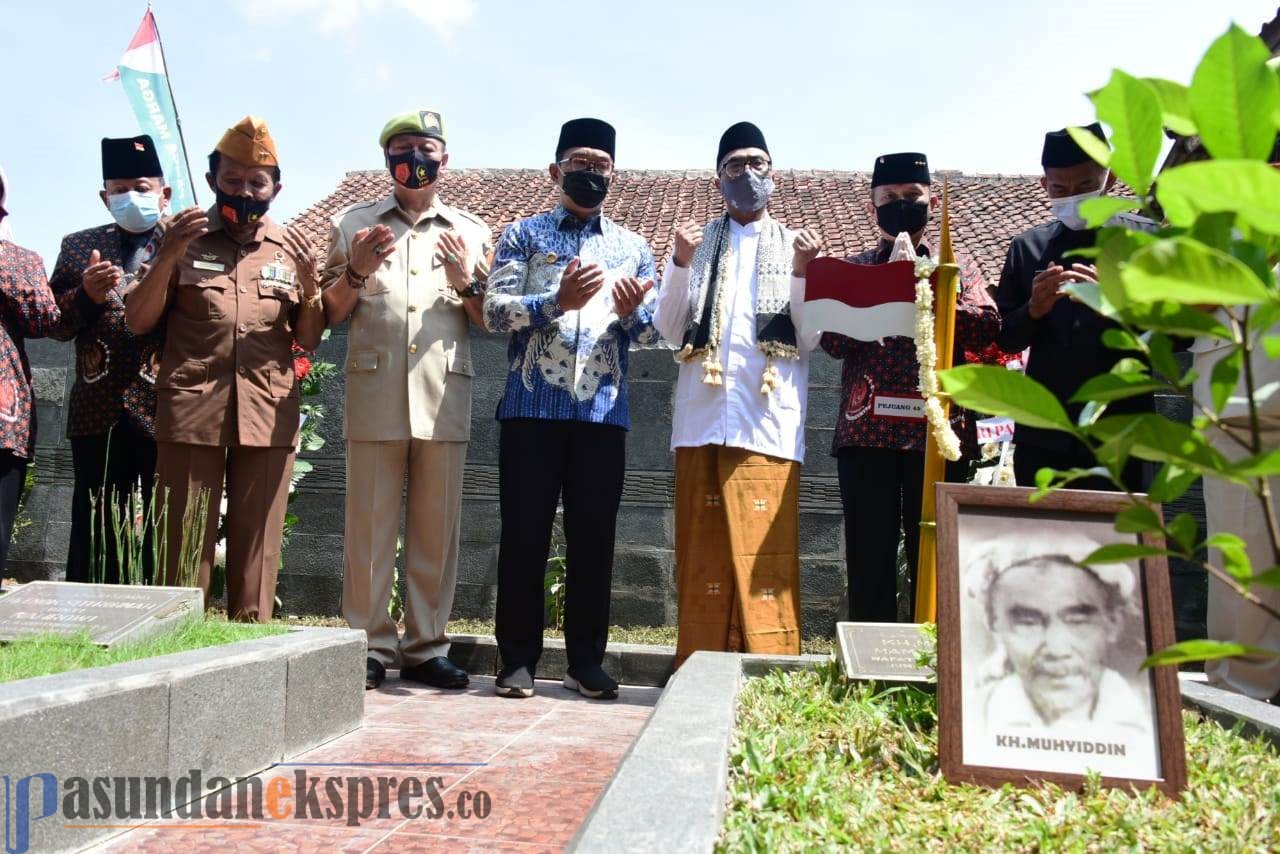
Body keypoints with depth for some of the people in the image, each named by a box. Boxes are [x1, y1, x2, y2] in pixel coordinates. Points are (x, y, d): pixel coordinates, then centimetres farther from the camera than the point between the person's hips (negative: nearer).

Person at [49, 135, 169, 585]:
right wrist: (86, 295, -7)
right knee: (94, 534, 7)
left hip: (167, 410, -2)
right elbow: (55, 325, 11)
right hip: (98, 411, 3)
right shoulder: (79, 246, 14)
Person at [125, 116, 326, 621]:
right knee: (183, 545, -2)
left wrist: (310, 290, -5)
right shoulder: (185, 238, 11)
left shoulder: (290, 248, 14)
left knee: (257, 549, 2)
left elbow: (309, 341, 14)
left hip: (268, 416, 1)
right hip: (191, 412, -1)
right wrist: (167, 258, -9)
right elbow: (138, 322, 6)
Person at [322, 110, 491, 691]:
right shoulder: (353, 224, 15)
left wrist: (465, 281, -4)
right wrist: (356, 272, -7)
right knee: (369, 524, -1)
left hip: (444, 397, 1)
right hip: (374, 393, -1)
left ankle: (426, 648, 11)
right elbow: (330, 313, 12)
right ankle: (369, 645, 8)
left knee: (437, 528, 3)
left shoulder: (471, 233, 16)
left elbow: (489, 322, 15)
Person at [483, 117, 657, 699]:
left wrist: (632, 313, -11)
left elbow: (653, 331, 12)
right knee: (524, 536, 0)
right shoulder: (523, 235, 9)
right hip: (533, 408, -2)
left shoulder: (633, 248, 17)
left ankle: (586, 661, 13)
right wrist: (557, 302, -18)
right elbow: (494, 311, -3)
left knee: (594, 539, 4)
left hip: (602, 412, 2)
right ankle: (518, 659, 10)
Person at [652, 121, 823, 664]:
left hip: (768, 424, -1)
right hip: (703, 420, 1)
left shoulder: (797, 247, 13)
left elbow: (809, 339, 5)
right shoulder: (697, 242, 16)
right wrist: (681, 264, -6)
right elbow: (669, 331, 7)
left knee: (766, 555, -4)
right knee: (704, 555, 3)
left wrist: (801, 274, -9)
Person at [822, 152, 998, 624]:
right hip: (866, 427, 0)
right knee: (869, 558, 2)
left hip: (937, 427, 0)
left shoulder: (957, 265, 15)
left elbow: (987, 327, -2)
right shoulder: (853, 268, 15)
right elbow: (833, 340, 2)